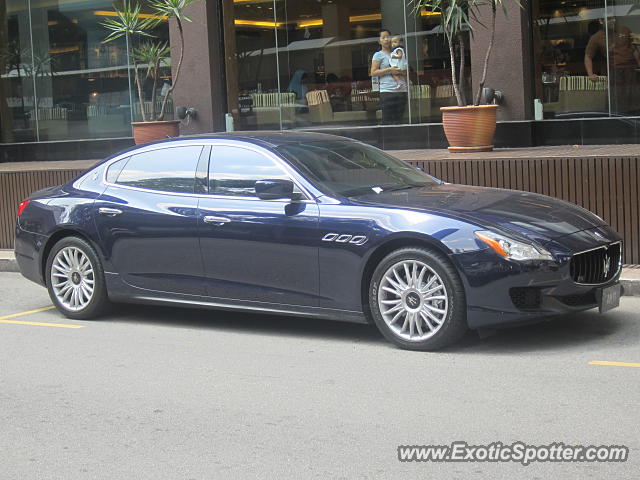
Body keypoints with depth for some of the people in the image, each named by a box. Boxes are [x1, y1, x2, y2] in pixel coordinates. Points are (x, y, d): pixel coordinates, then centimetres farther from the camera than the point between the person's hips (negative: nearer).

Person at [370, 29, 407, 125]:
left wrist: (401, 71, 0)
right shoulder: (378, 55, 6)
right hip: (387, 91, -5)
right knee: (387, 120, -11)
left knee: (398, 119, 1)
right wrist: (389, 70, -11)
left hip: (402, 90, 5)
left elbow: (406, 72, 24)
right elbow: (373, 72, -3)